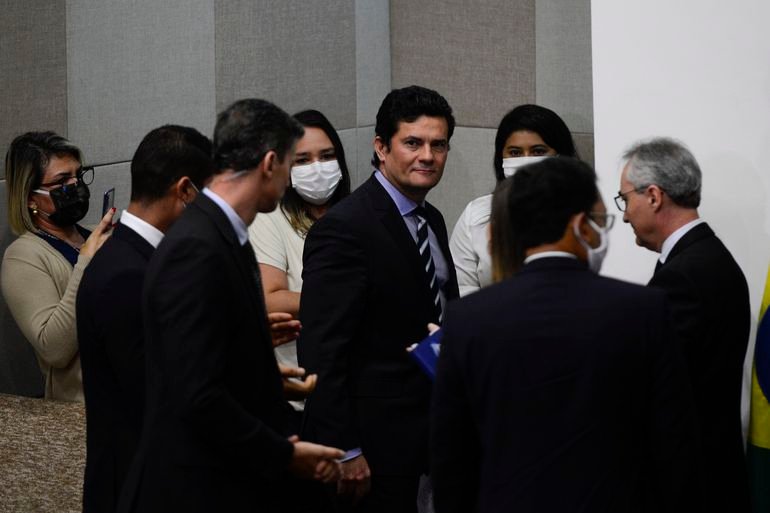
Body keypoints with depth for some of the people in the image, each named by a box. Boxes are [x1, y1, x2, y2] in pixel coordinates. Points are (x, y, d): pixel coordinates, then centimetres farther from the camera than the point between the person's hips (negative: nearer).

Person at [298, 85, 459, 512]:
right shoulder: (344, 228, -16)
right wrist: (343, 451, -21)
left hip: (433, 427, 8)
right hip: (377, 441, -8)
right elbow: (321, 349, -19)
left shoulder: (432, 221, 12)